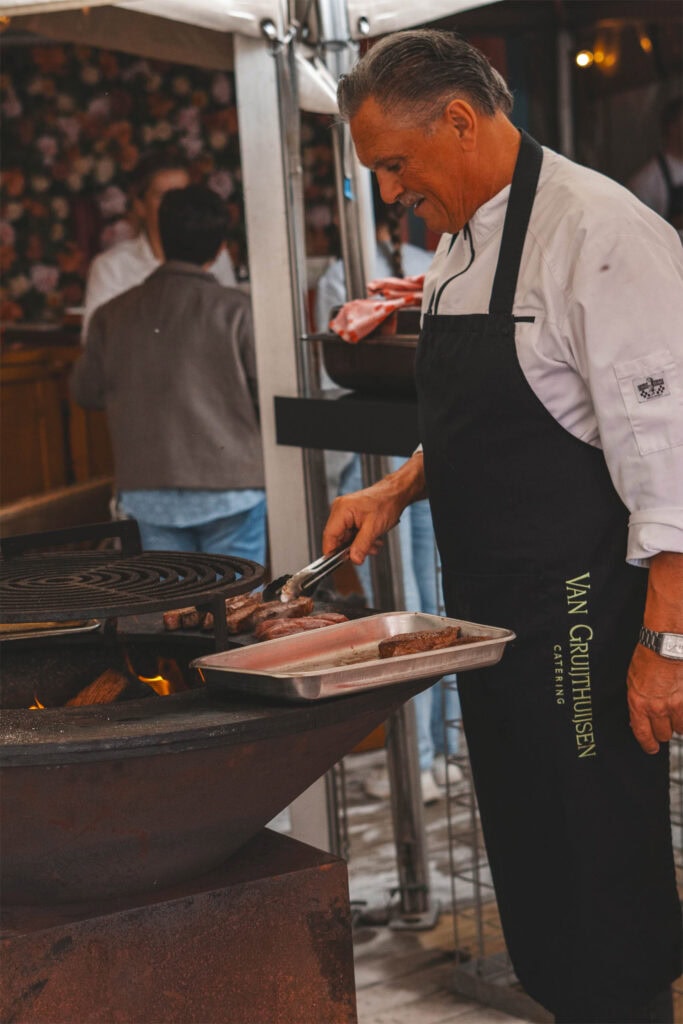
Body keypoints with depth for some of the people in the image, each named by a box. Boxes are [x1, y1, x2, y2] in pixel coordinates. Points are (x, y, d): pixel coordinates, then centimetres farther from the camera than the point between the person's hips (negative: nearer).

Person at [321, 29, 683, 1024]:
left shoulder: (599, 232, -17)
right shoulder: (460, 249, 13)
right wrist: (397, 490, 8)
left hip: (581, 613, -9)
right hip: (489, 606, 9)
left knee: (602, 870, 0)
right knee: (525, 856, 18)